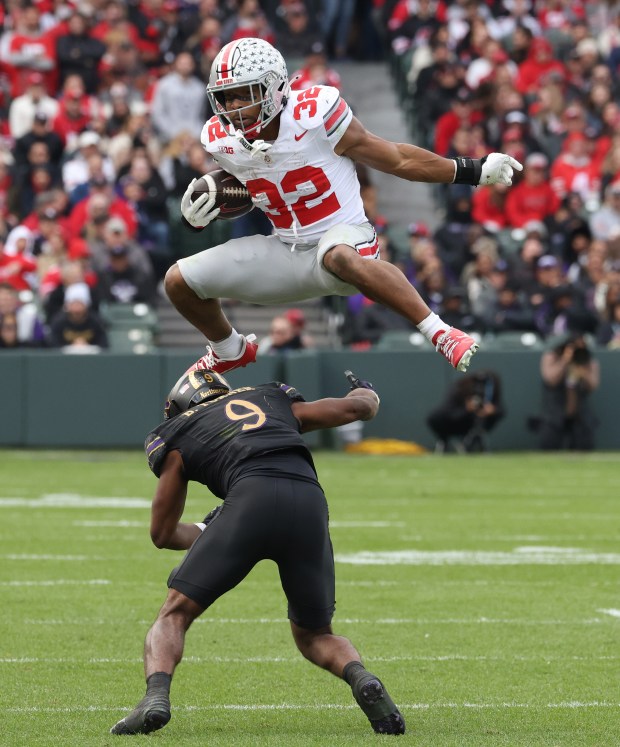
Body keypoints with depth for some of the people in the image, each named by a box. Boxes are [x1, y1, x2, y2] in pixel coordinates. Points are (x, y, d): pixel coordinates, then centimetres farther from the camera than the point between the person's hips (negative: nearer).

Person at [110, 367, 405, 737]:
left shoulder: (178, 436, 27)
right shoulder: (274, 399, 35)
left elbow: (163, 533, 30)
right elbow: (357, 407, 36)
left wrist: (202, 533, 51)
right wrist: (368, 392, 61)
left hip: (252, 498, -3)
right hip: (310, 501, 3)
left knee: (175, 613, 10)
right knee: (314, 634, 21)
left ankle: (156, 695, -16)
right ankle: (361, 677, -9)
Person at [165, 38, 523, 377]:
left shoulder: (315, 115, -20)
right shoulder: (222, 141, -4)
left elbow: (397, 159, -9)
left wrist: (475, 171, -8)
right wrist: (199, 216, -4)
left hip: (345, 235, -6)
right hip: (286, 251, 6)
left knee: (339, 257, -44)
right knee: (180, 280, 2)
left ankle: (441, 333, -40)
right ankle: (230, 352, 32)